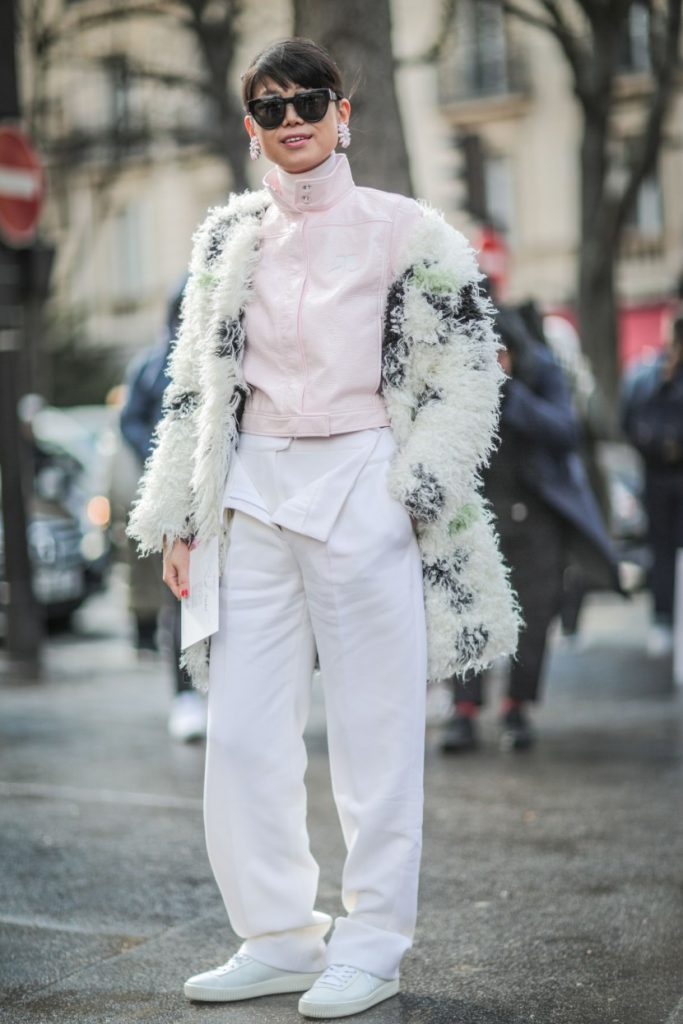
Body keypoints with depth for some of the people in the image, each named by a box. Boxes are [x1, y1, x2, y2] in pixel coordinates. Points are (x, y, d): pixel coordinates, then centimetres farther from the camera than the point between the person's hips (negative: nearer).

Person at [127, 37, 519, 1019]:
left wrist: (411, 490, -10)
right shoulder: (229, 238, 12)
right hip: (255, 492, 4)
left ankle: (372, 944, 14)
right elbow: (197, 383, 14)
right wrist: (180, 515, 9)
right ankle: (280, 936, 18)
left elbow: (467, 368, -1)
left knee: (375, 724, 1)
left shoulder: (402, 230, 0)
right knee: (242, 727, 4)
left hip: (362, 487, -4)